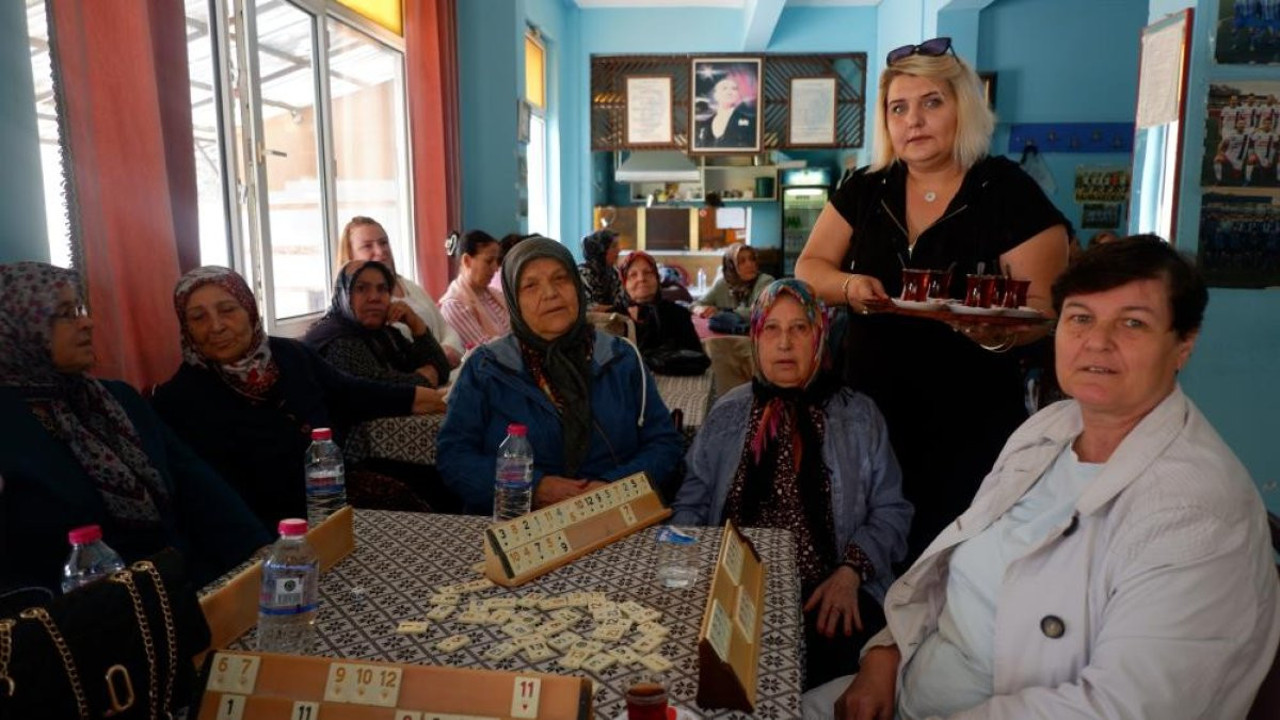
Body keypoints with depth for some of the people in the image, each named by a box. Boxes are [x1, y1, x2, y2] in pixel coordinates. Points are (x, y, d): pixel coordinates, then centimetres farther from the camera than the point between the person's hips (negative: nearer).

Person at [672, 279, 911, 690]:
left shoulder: (859, 416, 8)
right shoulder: (728, 414, 11)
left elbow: (889, 512, 5)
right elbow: (690, 504, 11)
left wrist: (851, 572, -11)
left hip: (829, 593, -1)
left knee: (834, 660, -30)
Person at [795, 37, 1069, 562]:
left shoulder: (1009, 193, -7)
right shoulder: (865, 190, 5)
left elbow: (1046, 306, -8)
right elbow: (809, 268, 6)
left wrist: (999, 331, -31)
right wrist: (850, 286, -17)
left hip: (969, 426, -3)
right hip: (870, 415, 4)